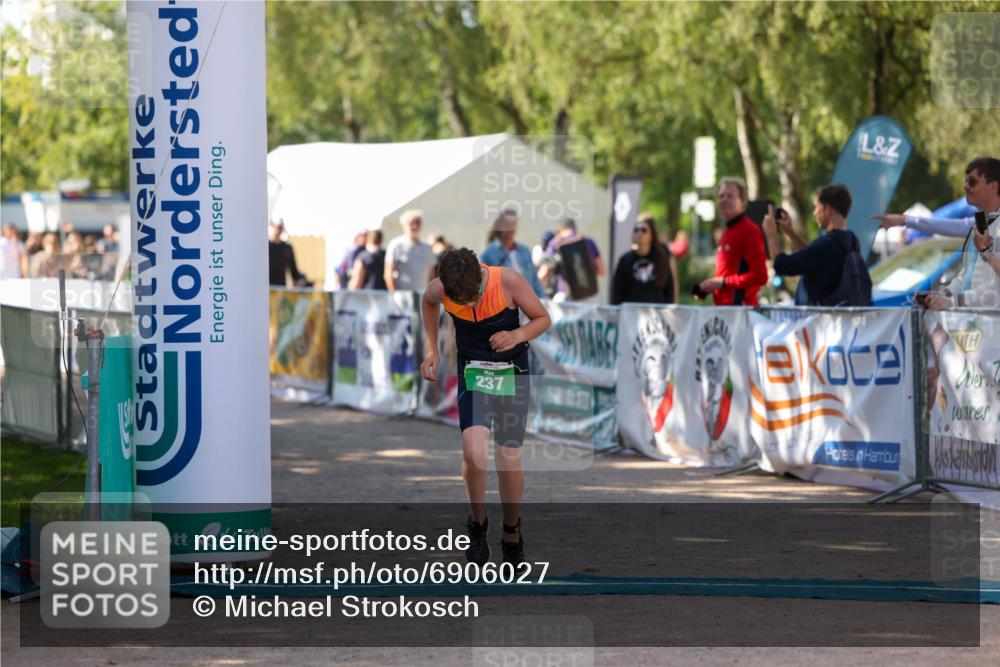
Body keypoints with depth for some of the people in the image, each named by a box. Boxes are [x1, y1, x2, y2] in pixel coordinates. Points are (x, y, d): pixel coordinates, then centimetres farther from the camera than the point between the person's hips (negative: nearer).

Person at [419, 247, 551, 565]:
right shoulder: (439, 289, -16)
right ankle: (477, 522, 2)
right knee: (473, 450, -22)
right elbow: (427, 302, 11)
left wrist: (518, 335, -27)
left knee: (509, 459, -1)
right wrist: (432, 349, 5)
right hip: (473, 373, 1)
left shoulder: (508, 281, -23)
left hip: (513, 375, -1)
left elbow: (543, 319, -8)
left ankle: (512, 536, 21)